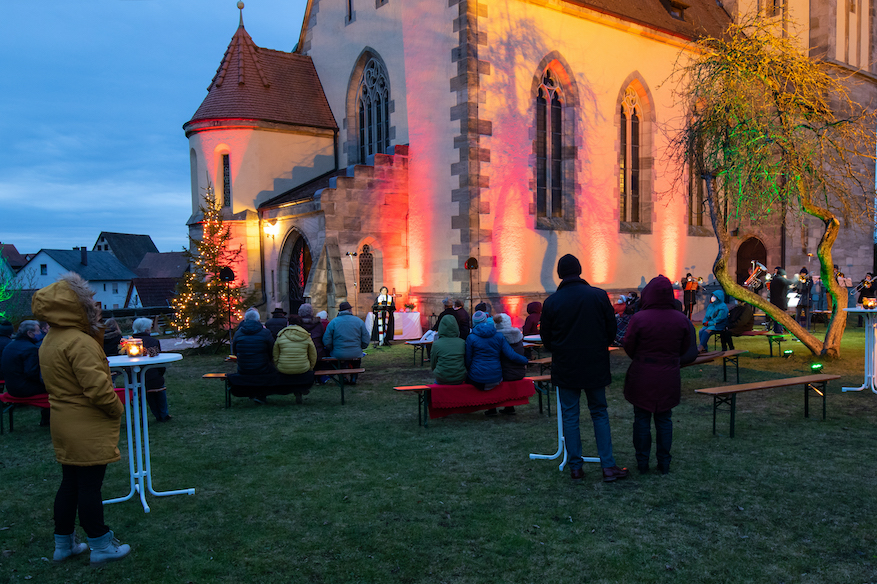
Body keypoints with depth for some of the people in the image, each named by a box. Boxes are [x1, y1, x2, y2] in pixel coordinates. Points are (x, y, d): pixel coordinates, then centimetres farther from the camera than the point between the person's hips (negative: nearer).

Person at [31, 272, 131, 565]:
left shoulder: (50, 341, 10)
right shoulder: (80, 342, -22)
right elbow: (97, 387, -26)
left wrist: (96, 331, 2)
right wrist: (117, 409, -10)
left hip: (65, 427, 9)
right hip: (88, 430, -9)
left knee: (70, 484, 18)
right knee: (90, 486, 1)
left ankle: (63, 544, 29)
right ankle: (101, 547, 13)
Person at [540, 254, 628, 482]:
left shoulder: (551, 302, -8)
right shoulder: (599, 295, -6)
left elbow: (546, 340, 1)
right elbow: (611, 330, 2)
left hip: (565, 368, -1)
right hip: (596, 366, 1)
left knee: (570, 416, 8)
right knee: (600, 414, 12)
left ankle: (575, 468, 11)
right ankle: (608, 466, 10)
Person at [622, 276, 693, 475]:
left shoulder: (639, 318, -16)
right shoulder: (682, 319, -5)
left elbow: (628, 346, -6)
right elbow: (685, 348, 6)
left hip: (642, 376, -3)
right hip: (669, 377, 3)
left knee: (642, 419, 8)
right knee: (664, 419, 13)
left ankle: (642, 463, 14)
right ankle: (664, 463, 18)